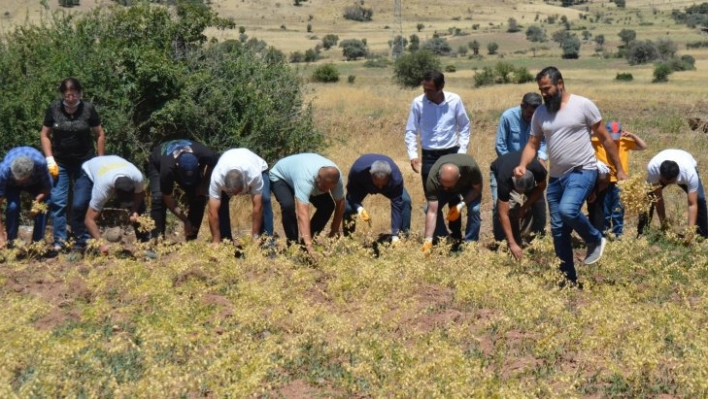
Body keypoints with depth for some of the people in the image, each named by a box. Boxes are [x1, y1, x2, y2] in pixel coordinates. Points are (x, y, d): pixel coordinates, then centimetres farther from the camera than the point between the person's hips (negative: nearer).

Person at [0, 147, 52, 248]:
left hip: (36, 182, 1)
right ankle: (11, 242, -11)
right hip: (11, 185, -1)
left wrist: (37, 200, -41)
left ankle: (38, 242, -6)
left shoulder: (40, 163, -41)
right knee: (12, 206, -27)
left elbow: (47, 187, -21)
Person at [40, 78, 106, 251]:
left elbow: (100, 135, 0)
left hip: (85, 162, -1)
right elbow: (45, 135, 2)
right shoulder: (53, 109, -7)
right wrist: (50, 159, -6)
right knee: (58, 201, -4)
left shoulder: (88, 109, -9)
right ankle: (59, 241, 3)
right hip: (60, 162, 1)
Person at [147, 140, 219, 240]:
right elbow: (169, 201, -31)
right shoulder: (168, 169, -44)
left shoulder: (206, 155, -40)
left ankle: (191, 239, -4)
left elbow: (214, 164, -13)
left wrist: (204, 185, -19)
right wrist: (186, 221, -29)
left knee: (198, 198, -14)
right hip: (157, 164, -3)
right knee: (158, 198, -26)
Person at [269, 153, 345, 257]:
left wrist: (334, 232, -14)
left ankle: (305, 240, 4)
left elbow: (340, 203, -14)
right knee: (289, 205, -33)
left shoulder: (335, 176, -29)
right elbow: (303, 214, -53)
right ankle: (293, 243, -14)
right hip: (280, 177, -6)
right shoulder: (306, 178, -47)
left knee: (328, 205, -9)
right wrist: (309, 246, -58)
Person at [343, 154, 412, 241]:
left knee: (405, 201, -24)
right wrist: (359, 208, -44)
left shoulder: (396, 177, -43)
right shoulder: (358, 170, -43)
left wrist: (395, 235, -40)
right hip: (361, 185, 0)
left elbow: (397, 205, -38)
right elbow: (351, 192, -25)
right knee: (348, 206, -21)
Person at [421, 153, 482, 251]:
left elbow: (477, 188, -21)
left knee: (474, 210, -26)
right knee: (432, 208, -20)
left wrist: (461, 205, -34)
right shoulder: (433, 178, -41)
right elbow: (432, 212, -39)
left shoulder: (471, 168, -43)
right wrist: (428, 240, -42)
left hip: (468, 186, -1)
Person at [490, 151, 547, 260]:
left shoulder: (538, 169, -41)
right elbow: (503, 214, -41)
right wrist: (512, 243, -45)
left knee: (538, 203, -14)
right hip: (498, 170, -2)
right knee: (499, 209, -23)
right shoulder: (504, 180, -45)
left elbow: (541, 187, -15)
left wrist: (524, 207, -21)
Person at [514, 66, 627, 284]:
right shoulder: (540, 112, 6)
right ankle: (569, 279, 19)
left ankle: (595, 240, -1)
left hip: (582, 171, -6)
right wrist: (523, 165, -14)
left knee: (567, 210, -31)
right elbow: (532, 144, 7)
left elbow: (605, 138, -3)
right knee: (558, 230, 7)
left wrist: (619, 169, -1)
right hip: (556, 176, 6)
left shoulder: (583, 105, -8)